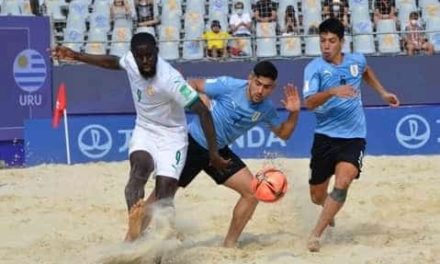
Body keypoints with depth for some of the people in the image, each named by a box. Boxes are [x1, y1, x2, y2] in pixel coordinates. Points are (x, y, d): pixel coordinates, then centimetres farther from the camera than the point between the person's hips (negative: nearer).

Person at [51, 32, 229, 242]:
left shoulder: (169, 79, -29)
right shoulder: (131, 61, -10)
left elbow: (203, 111, -27)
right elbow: (113, 62, 16)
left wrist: (213, 153, -27)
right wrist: (76, 56, 19)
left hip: (172, 135, -3)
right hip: (144, 130, 3)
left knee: (163, 197, -15)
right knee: (140, 165, -29)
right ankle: (133, 229, -46)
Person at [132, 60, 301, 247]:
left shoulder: (266, 109, -6)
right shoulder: (229, 86, -20)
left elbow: (283, 134, 6)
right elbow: (192, 85, -10)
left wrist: (294, 113, -11)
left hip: (219, 152, 5)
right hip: (192, 143, -5)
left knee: (252, 191, -5)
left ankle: (229, 245, 6)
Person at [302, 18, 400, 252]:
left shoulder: (357, 61, 2)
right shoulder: (315, 68, -11)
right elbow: (309, 103, -26)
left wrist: (383, 93, 24)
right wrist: (333, 92, -41)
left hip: (354, 137, 1)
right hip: (325, 136, -1)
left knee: (341, 184, -24)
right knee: (317, 196, 9)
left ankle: (316, 235, -16)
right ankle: (330, 209, 47)